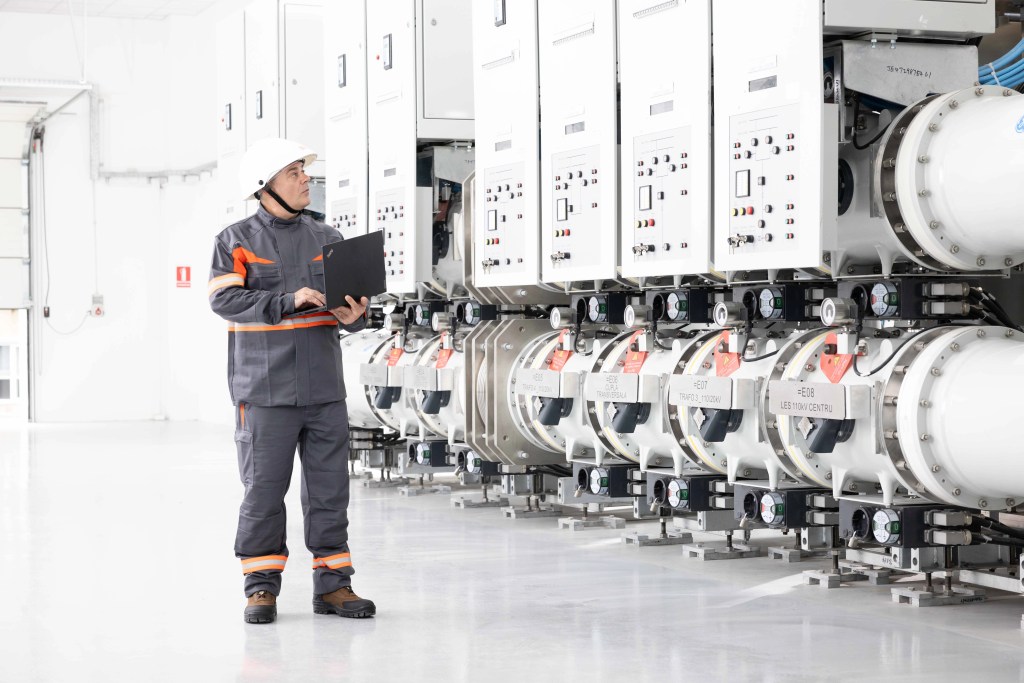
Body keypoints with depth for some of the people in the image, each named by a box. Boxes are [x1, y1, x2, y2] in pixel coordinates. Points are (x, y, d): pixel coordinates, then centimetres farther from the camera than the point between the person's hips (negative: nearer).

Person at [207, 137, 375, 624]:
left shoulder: (327, 240, 14)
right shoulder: (237, 240, 2)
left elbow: (353, 300, 14)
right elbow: (225, 299, -10)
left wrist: (354, 316, -10)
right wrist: (288, 301, -20)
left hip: (324, 387, 4)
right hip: (265, 388, -4)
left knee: (329, 487, 5)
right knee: (264, 488, -1)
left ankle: (332, 584, 12)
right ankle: (261, 588, 8)